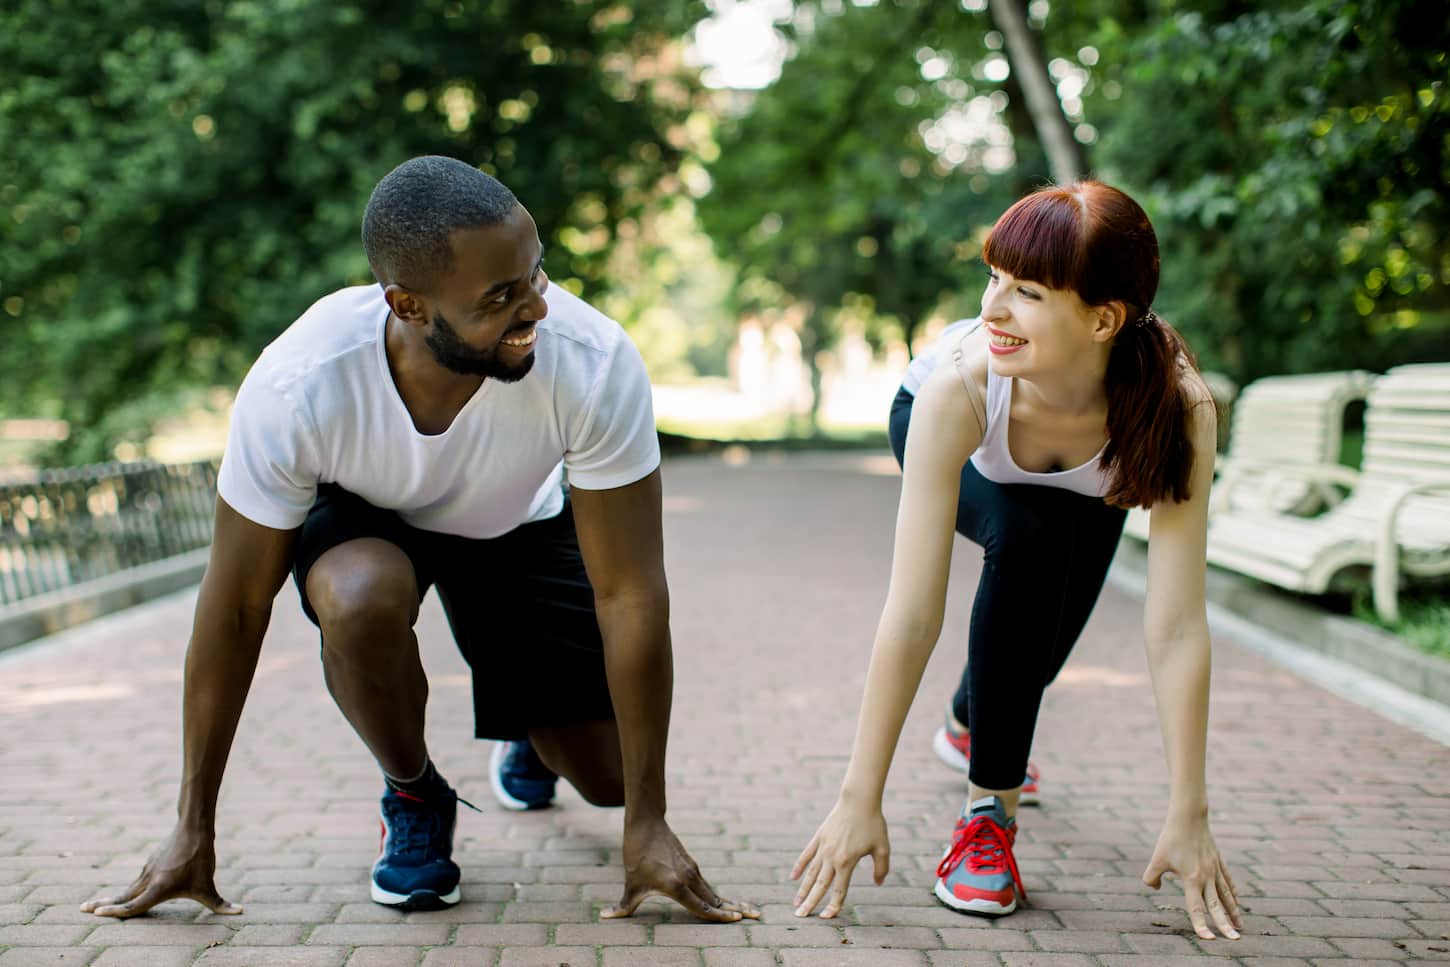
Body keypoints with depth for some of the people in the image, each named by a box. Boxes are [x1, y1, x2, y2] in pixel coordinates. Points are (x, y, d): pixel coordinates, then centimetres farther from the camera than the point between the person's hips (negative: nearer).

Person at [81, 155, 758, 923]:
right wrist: (193, 828, -17)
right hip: (364, 515, -1)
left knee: (608, 773, -5)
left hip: (521, 523, 1)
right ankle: (413, 798, -4)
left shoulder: (595, 363, -37)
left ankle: (528, 736, 34)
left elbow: (630, 596, -30)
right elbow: (235, 609, -24)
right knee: (361, 599, -36)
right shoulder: (294, 389, -37)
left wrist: (647, 824, -27)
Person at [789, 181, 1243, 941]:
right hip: (947, 431, -2)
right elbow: (912, 615, -42)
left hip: (1085, 480, 2)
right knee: (1024, 539, -31)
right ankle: (988, 806, -15)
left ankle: (971, 724, 37)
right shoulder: (961, 382, -43)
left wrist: (1189, 816, -38)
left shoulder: (1176, 405, -41)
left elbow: (1176, 626, -38)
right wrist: (859, 799, -40)